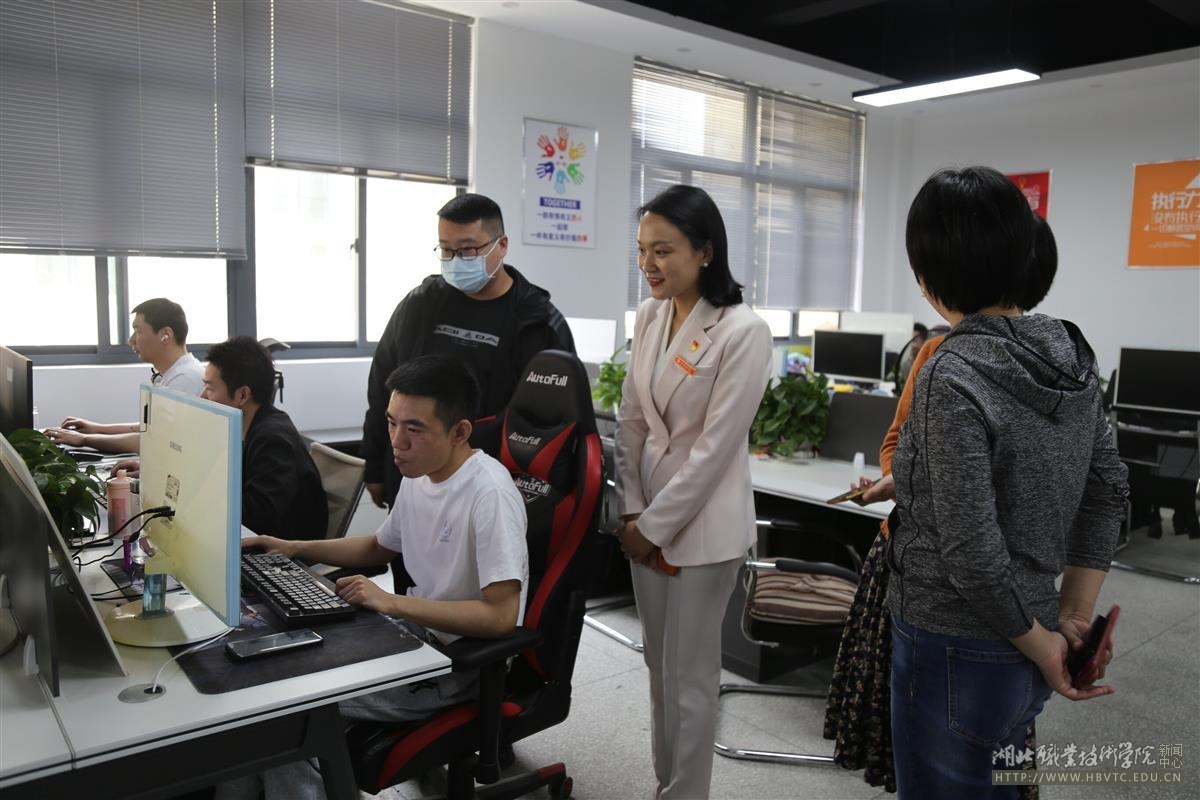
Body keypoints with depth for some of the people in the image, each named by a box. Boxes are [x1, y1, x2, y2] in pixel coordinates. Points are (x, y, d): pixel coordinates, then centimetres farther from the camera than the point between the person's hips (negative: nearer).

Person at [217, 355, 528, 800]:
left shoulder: (489, 493, -24)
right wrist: (295, 549, 10)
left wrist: (391, 603, -28)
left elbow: (501, 616, -29)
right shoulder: (419, 474, 2)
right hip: (415, 633, 8)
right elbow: (381, 548, 20)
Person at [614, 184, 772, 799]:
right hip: (648, 515, 7)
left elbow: (715, 447, -18)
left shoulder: (743, 331, -17)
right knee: (659, 666, 19)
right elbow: (631, 420, 6)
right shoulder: (649, 316, 3)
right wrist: (631, 512, -1)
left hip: (702, 523, -6)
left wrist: (653, 526, -13)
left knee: (689, 676, 7)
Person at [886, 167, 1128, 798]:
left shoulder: (953, 378, -25)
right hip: (1024, 653, 7)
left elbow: (973, 557, -25)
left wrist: (1041, 644, -9)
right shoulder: (1070, 354, -1)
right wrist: (1074, 619, 6)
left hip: (956, 653, -7)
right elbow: (1108, 492, 5)